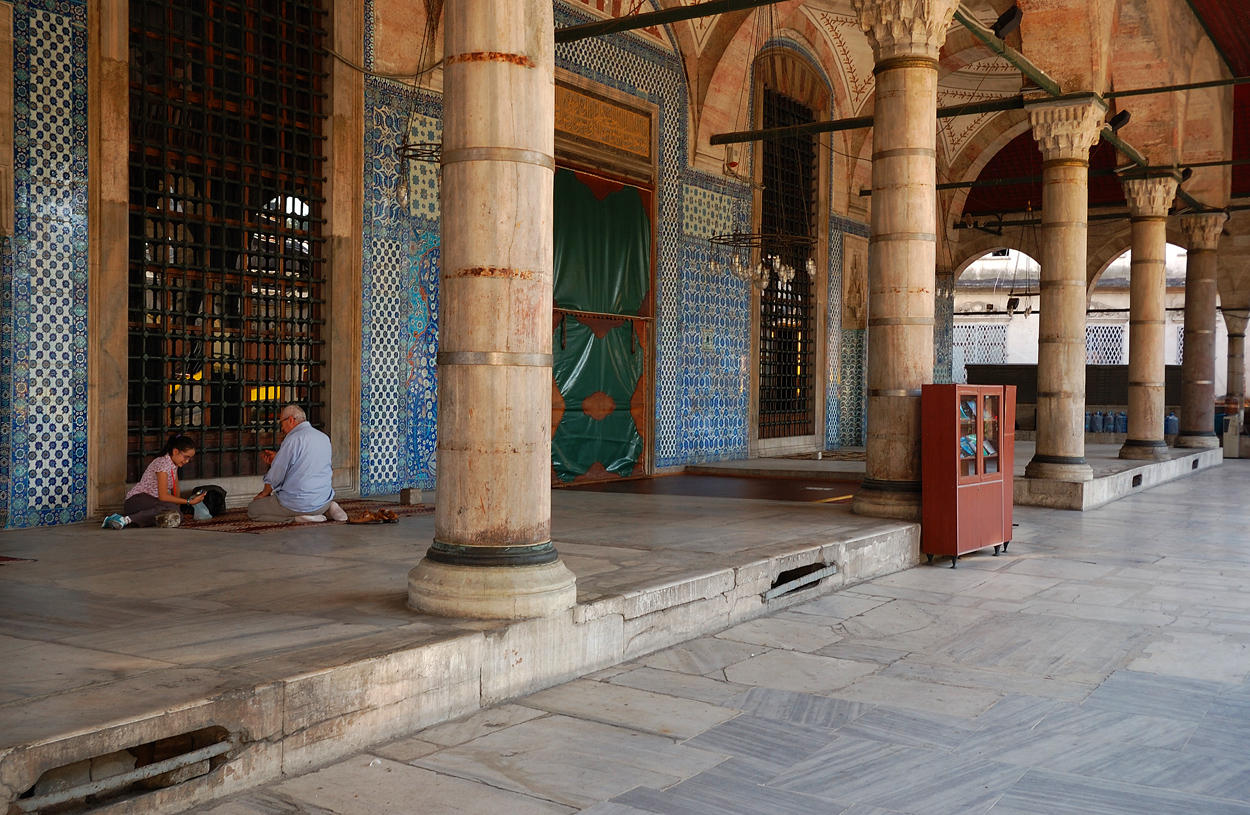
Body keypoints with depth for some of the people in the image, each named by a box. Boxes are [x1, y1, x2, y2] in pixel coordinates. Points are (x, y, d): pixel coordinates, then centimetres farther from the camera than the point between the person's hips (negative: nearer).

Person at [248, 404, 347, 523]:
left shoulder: (293, 439, -15)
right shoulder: (324, 438, 8)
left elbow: (275, 477, -11)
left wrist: (264, 493, 8)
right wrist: (277, 459, 24)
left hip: (298, 504, -8)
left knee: (252, 509, 9)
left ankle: (298, 516, -7)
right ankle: (328, 508, 8)